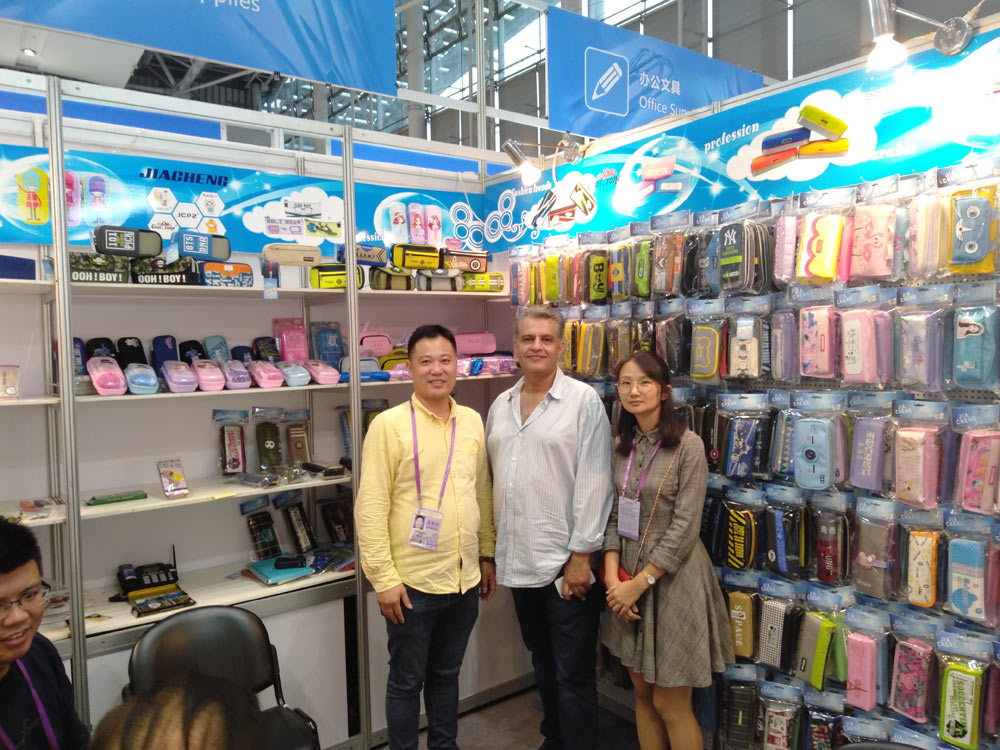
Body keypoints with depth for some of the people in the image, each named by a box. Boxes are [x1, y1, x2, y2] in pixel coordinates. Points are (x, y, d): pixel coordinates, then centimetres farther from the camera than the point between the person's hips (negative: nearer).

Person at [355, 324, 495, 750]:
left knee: (446, 674, 22)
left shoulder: (473, 421, 4)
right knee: (407, 681, 13)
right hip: (413, 581, -5)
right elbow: (370, 508, -13)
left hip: (465, 578, 5)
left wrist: (487, 555, 13)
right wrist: (383, 578, -14)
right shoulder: (389, 424, -12)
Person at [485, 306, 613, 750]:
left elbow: (593, 483, -13)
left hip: (566, 561, -6)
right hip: (520, 561, 6)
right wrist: (489, 551, 14)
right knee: (543, 664, 23)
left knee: (573, 675, 5)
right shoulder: (500, 406, 9)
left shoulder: (584, 401, -9)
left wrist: (581, 555, -15)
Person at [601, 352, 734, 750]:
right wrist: (613, 576, -7)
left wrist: (640, 582, -15)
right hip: (629, 577, 5)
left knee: (670, 704, 6)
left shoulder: (688, 445, -13)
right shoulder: (620, 445, 4)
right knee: (642, 693, 17)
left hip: (672, 578, -5)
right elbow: (613, 516, 5)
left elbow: (685, 527, -16)